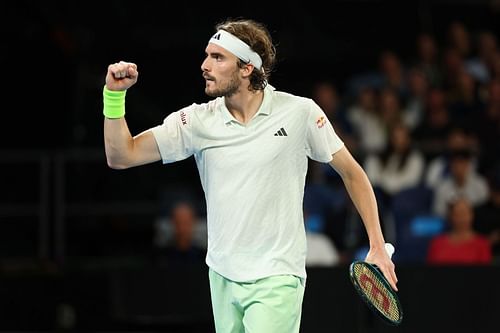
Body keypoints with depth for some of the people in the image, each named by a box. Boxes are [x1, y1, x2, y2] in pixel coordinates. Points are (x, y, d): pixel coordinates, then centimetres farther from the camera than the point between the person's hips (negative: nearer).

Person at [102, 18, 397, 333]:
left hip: (275, 279, -4)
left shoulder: (300, 112, -6)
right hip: (222, 277, 4)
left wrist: (378, 246, 2)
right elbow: (121, 156, -2)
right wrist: (115, 94, -15)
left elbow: (352, 173, 4)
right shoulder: (197, 120, -1)